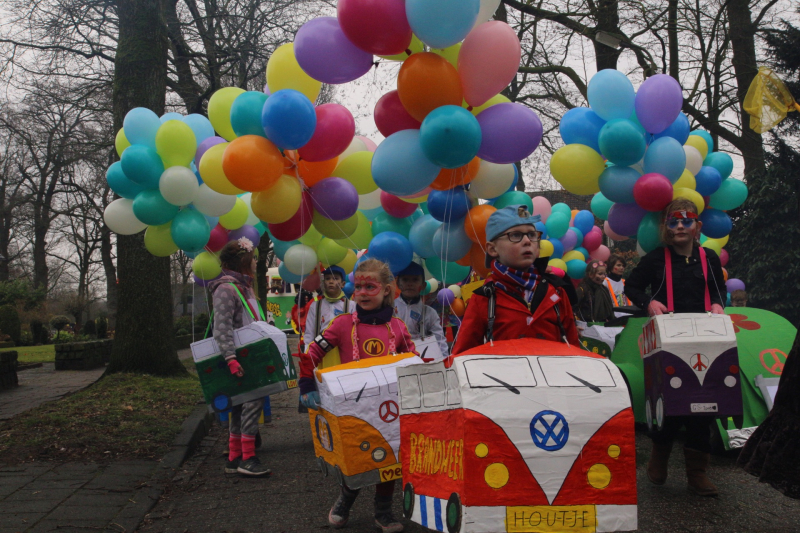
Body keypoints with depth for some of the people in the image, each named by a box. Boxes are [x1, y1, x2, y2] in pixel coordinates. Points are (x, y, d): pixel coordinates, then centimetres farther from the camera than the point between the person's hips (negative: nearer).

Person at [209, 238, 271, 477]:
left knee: (240, 406, 11)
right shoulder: (226, 289, -13)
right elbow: (221, 329, -21)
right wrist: (231, 358, -30)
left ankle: (234, 459, 17)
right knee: (253, 399, -14)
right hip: (239, 358, -10)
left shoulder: (244, 287, 19)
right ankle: (247, 459, -11)